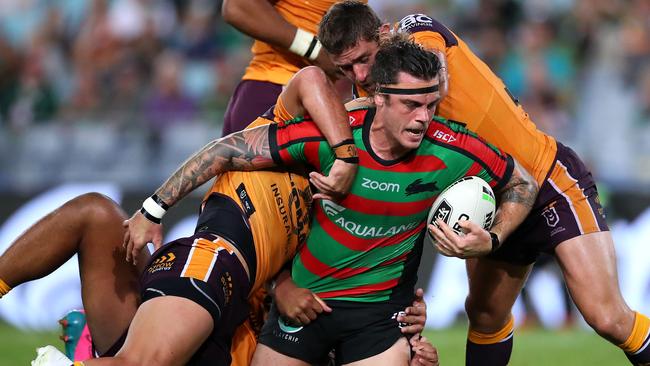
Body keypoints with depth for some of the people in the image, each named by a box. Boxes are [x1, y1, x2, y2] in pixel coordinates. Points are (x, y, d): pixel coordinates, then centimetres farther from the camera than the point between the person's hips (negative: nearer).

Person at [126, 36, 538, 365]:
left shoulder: (451, 151, -18)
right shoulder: (327, 134, -23)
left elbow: (523, 183, 1)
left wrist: (490, 241, -15)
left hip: (380, 309, 0)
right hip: (303, 296, 1)